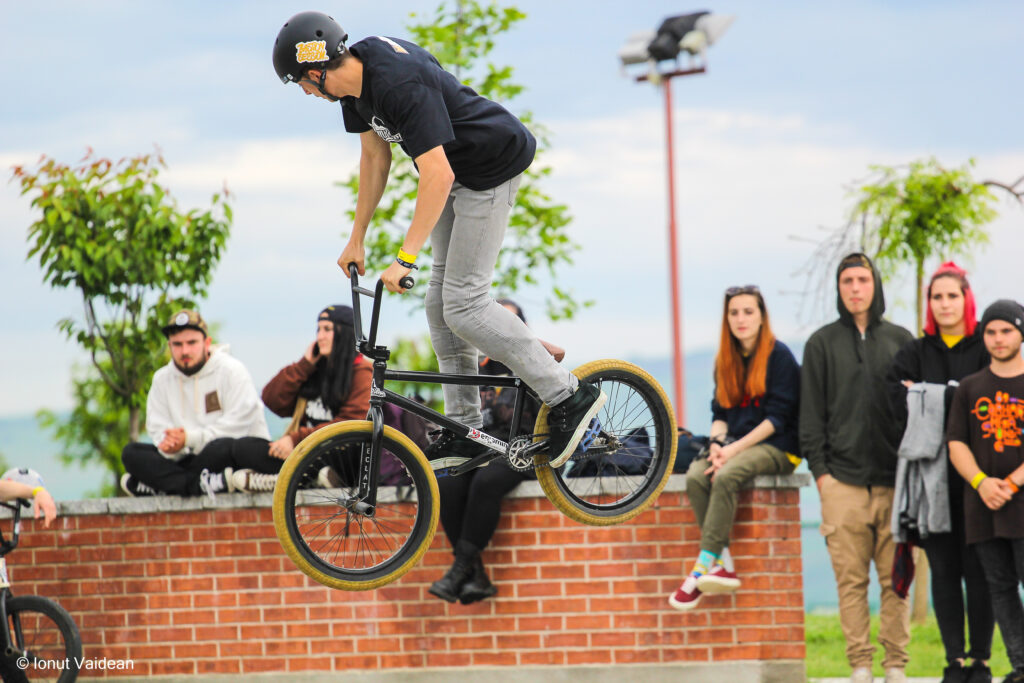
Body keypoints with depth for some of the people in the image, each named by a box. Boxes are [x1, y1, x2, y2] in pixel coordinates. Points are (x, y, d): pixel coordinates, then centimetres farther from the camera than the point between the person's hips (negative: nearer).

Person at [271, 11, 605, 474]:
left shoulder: (400, 85, -32)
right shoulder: (356, 79, -3)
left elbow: (437, 177, -35)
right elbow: (375, 158, 10)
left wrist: (404, 258, -35)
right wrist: (357, 238, 13)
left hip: (492, 167, -10)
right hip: (458, 171, 10)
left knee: (464, 303, -12)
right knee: (441, 300, 10)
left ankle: (571, 397, -7)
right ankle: (465, 429, 15)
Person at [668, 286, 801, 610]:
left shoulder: (779, 356, -4)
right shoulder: (725, 361, 15)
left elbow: (778, 416, -10)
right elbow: (720, 412, 15)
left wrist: (734, 449, -16)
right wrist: (717, 444, -8)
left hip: (776, 449, -6)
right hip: (734, 445, 6)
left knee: (726, 476, -34)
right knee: (695, 477, -25)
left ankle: (702, 569, -32)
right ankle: (722, 565, -29)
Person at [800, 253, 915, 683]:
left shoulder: (900, 340, 11)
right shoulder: (822, 344, 9)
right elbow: (811, 413, 7)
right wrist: (819, 468, -2)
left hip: (894, 480, 1)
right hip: (842, 480, -1)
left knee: (895, 578, -1)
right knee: (851, 578, -2)